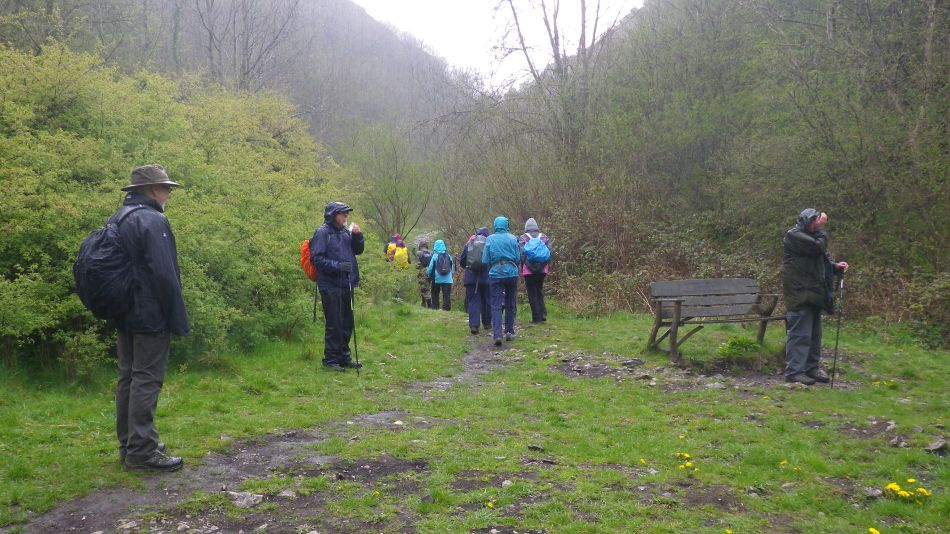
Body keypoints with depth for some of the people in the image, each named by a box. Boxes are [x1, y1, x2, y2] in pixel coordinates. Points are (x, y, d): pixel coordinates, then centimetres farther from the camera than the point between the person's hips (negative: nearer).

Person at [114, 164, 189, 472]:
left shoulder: (118, 220, 13)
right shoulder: (153, 221, -16)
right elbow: (165, 274, -21)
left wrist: (117, 309, 22)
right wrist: (178, 320, -16)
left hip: (125, 316, 9)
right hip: (150, 316, -9)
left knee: (128, 377, 14)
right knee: (146, 380, -5)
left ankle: (128, 445, 24)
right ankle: (142, 452, -1)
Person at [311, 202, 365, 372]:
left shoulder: (345, 231, 10)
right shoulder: (322, 233, -9)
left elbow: (358, 250, 18)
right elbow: (317, 258, -13)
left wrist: (358, 236, 0)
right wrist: (337, 266, -22)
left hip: (346, 285, 7)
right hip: (330, 286, -7)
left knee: (347, 323, 13)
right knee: (334, 324, -3)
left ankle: (343, 357, 25)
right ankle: (330, 359, 8)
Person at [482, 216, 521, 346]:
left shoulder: (490, 239, -1)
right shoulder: (512, 238, -1)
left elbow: (485, 260, -2)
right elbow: (518, 258, 0)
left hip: (495, 274, -1)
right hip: (512, 273, 1)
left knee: (496, 306, -2)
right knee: (511, 304, 15)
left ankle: (497, 334, -15)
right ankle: (509, 331, 21)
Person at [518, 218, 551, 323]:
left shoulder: (522, 238, -4)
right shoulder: (544, 238, 6)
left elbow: (521, 254, -10)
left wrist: (522, 267, -1)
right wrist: (545, 266, 10)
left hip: (529, 270, -3)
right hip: (542, 270, 3)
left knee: (532, 294, 4)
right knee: (540, 291, 19)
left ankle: (536, 317, 5)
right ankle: (543, 313, 8)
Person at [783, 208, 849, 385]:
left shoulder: (812, 236, 20)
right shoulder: (794, 235, -10)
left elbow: (824, 257, 20)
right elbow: (818, 247, -20)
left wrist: (836, 266, 0)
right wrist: (820, 229, -5)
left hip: (814, 292, 10)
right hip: (800, 293, -10)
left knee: (814, 332, 14)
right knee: (800, 332, -10)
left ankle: (811, 366, 23)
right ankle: (794, 371, -7)